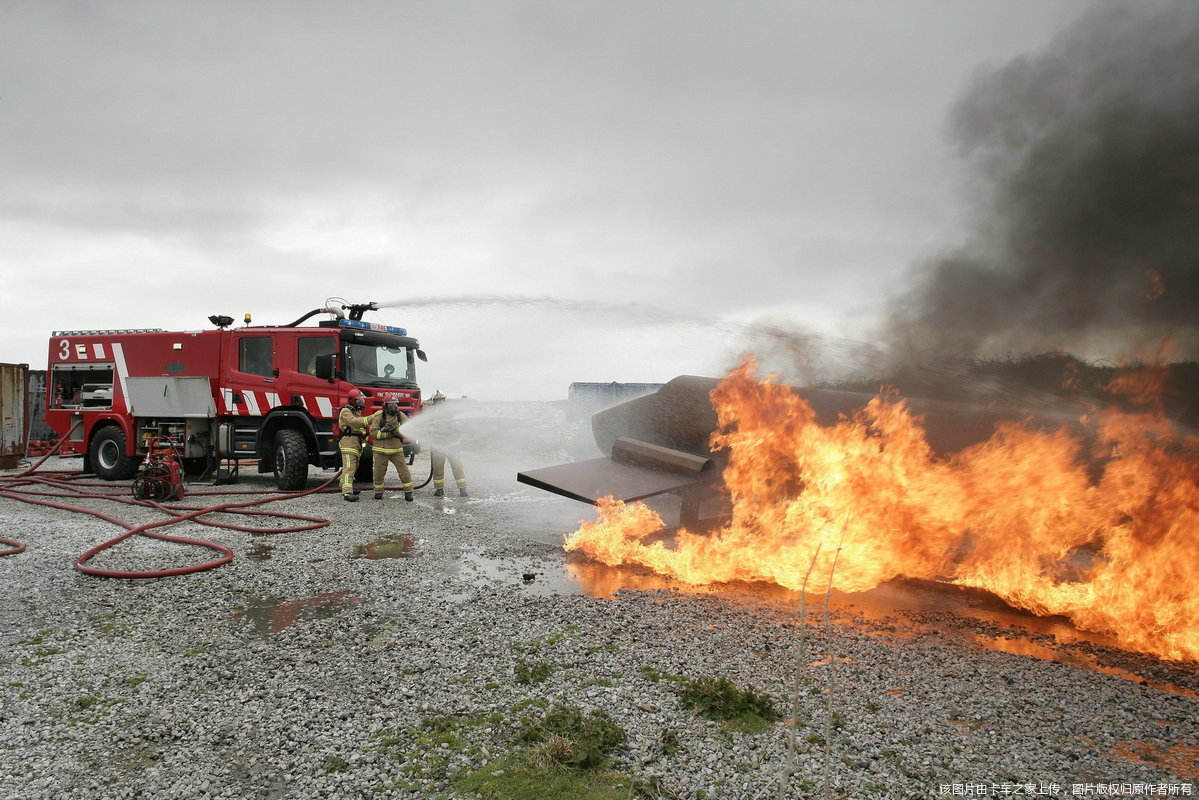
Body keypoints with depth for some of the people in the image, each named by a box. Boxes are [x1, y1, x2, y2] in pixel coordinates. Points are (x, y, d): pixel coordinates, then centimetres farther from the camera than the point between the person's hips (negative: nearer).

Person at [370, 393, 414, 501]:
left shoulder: (400, 415, 1)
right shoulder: (379, 417, -3)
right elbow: (373, 432, -11)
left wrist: (395, 429, -25)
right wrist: (388, 434, -19)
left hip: (397, 450, 1)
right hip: (381, 450, -1)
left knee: (404, 471, -3)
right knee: (379, 473, 7)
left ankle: (408, 492, 6)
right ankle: (378, 492, 25)